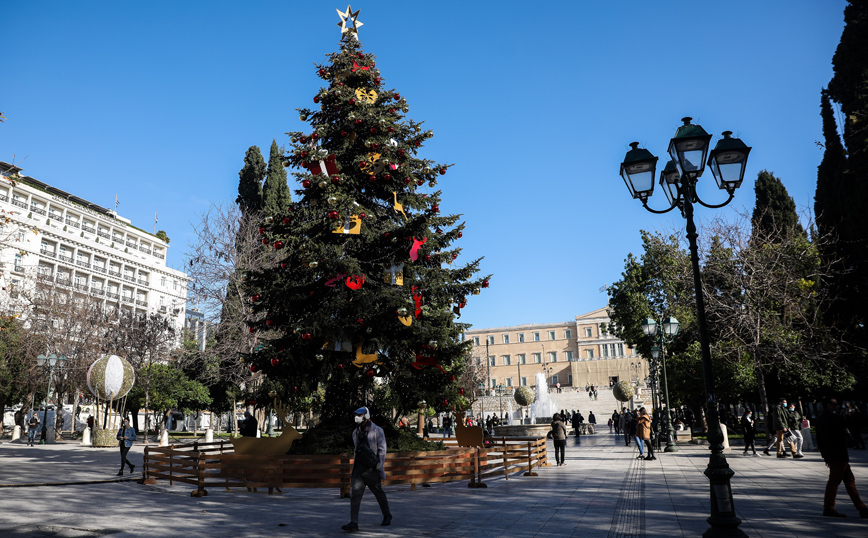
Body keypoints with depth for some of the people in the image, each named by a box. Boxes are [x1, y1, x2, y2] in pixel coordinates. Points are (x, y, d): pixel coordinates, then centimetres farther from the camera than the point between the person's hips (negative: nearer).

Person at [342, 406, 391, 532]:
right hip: (359, 467, 5)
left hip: (371, 468, -5)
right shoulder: (356, 432, 11)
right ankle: (353, 522, -5)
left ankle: (387, 516, 29)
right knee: (355, 494, -6)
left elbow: (382, 449, -9)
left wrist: (379, 465, -14)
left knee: (379, 493, 9)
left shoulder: (377, 431, -7)